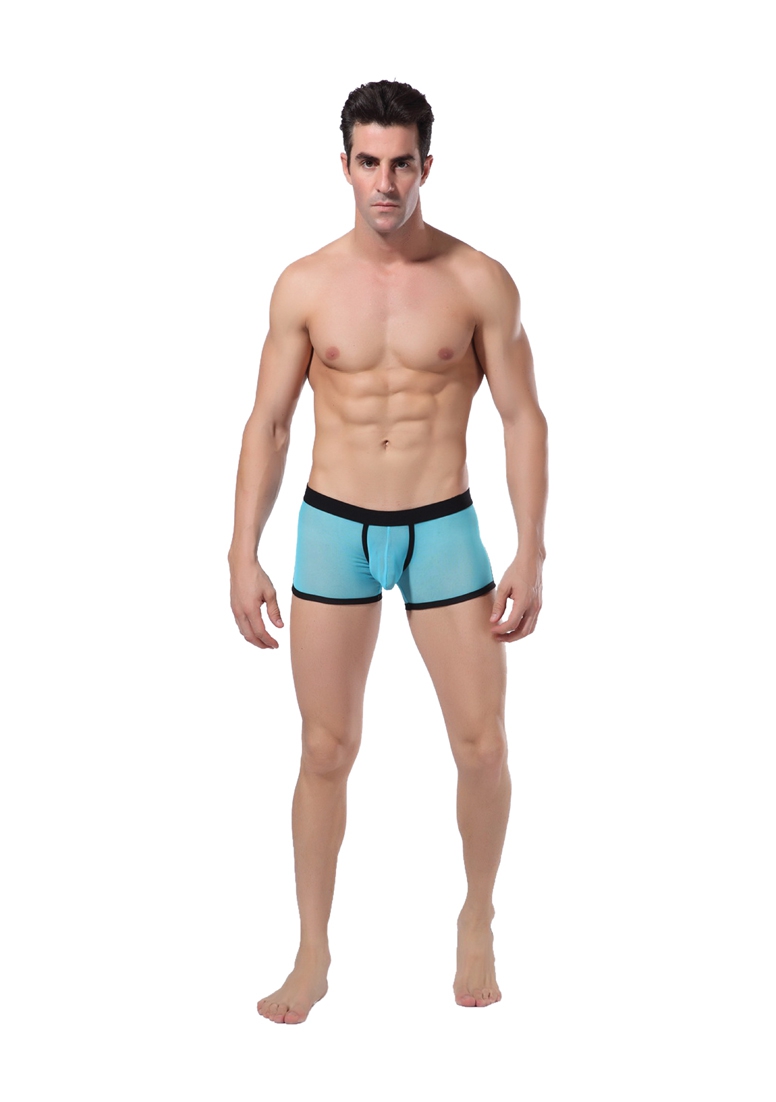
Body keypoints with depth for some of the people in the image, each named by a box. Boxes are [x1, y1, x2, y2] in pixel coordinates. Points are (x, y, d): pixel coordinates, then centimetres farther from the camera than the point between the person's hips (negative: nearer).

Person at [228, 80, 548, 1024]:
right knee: (327, 751, 5)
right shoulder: (305, 287, -2)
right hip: (333, 530, 1)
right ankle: (313, 954, 20)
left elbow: (524, 419, -2)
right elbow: (267, 425, 3)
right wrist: (244, 556, -2)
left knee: (482, 745, 2)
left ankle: (476, 924, 27)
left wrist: (530, 556, -7)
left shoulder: (479, 282, -5)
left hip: (443, 530, 0)